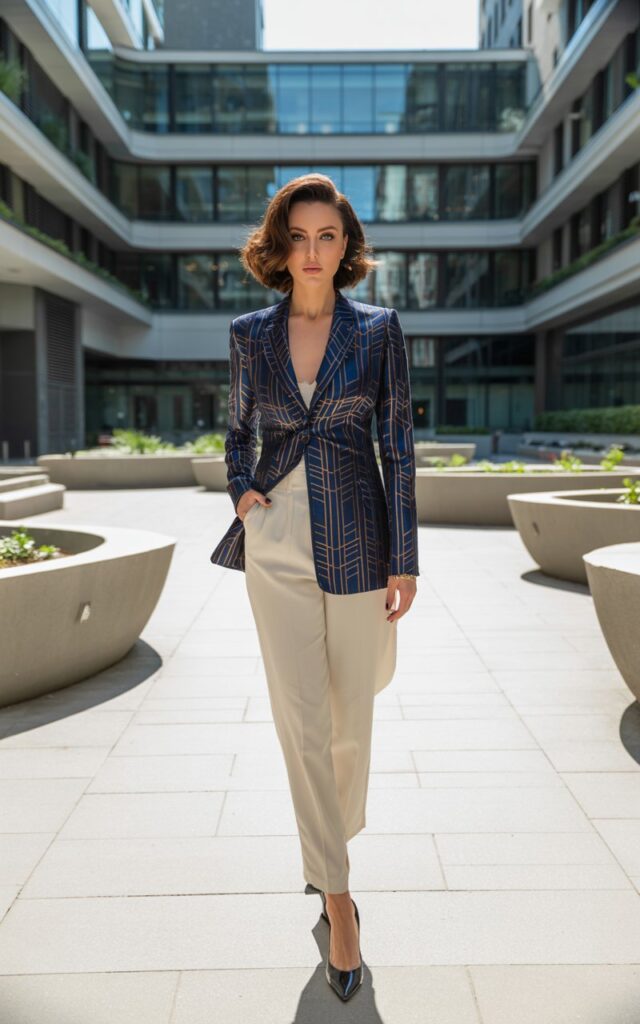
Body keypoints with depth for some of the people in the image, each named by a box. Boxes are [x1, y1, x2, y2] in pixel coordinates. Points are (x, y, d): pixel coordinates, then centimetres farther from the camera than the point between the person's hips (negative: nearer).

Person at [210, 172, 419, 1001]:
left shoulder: (378, 329, -1)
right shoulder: (248, 334, 4)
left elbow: (397, 447, -2)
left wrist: (405, 560, -5)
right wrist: (240, 491, -2)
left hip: (356, 539, 0)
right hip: (277, 541, 1)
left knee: (351, 711, 13)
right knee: (301, 718, 1)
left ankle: (329, 847, 43)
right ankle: (338, 900, 18)